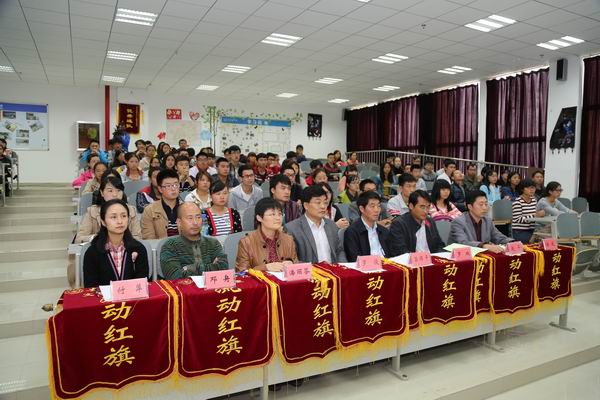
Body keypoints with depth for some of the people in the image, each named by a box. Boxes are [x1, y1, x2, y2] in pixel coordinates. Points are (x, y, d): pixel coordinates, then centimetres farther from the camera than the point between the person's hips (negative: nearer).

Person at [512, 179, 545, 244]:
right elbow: (518, 219, -18)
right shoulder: (517, 202, -13)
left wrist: (539, 213, -3)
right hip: (519, 232, -7)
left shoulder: (534, 200, 10)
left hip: (532, 231, 7)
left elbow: (535, 213, 20)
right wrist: (535, 215, -20)